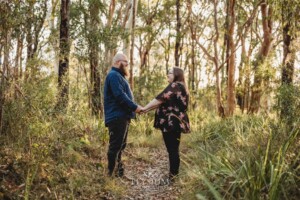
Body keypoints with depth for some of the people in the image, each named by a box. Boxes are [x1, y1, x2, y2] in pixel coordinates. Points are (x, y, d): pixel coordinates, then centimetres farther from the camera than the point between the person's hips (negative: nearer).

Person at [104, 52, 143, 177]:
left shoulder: (118, 76, 23)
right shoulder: (113, 75, -11)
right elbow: (120, 95, -21)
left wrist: (134, 108, 14)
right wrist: (135, 107, -18)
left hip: (122, 117, 11)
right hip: (117, 117, -11)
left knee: (120, 145, 15)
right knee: (116, 146, -8)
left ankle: (118, 171, 24)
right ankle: (112, 174, -4)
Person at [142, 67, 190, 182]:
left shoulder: (175, 85, -9)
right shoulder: (180, 87, 22)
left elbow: (160, 99, -16)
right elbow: (163, 102, 20)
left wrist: (144, 108, -9)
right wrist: (148, 109, 13)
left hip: (171, 123, -10)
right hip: (176, 123, 10)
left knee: (172, 150, -6)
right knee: (173, 150, 14)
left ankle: (172, 177, 0)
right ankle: (174, 175, 21)